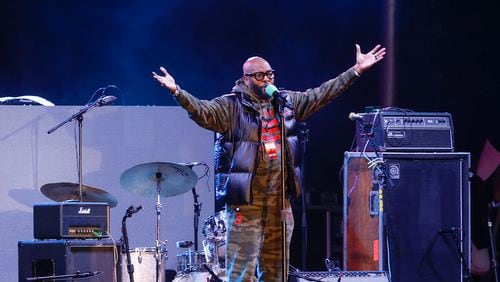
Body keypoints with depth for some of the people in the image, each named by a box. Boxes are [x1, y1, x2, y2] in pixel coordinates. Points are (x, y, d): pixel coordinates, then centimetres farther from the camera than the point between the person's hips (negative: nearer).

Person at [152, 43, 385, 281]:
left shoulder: (288, 102, 13)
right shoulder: (231, 106, -3)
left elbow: (321, 94, 16)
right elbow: (202, 111, -17)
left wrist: (356, 71, 14)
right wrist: (177, 92, -35)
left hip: (280, 202, 5)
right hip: (245, 202, -5)